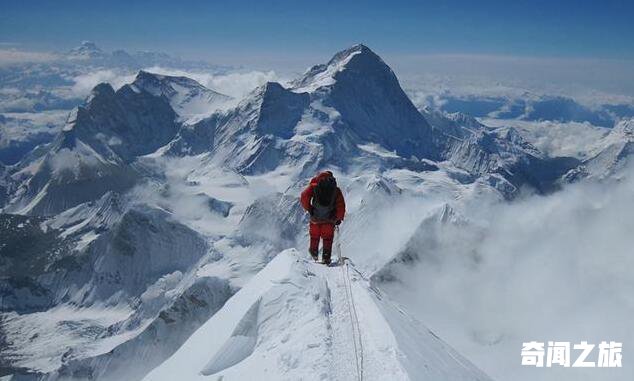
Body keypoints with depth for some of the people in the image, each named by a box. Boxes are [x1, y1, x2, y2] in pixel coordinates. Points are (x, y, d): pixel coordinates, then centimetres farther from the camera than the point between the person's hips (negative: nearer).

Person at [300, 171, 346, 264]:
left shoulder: (314, 186, 2)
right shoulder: (336, 190, 4)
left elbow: (304, 197, -10)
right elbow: (341, 206, -1)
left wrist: (308, 208, 2)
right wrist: (339, 218, 10)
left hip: (315, 217, 0)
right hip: (329, 219, 0)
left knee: (314, 236, 22)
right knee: (328, 238, 13)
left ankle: (314, 253, 37)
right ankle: (326, 257, 7)